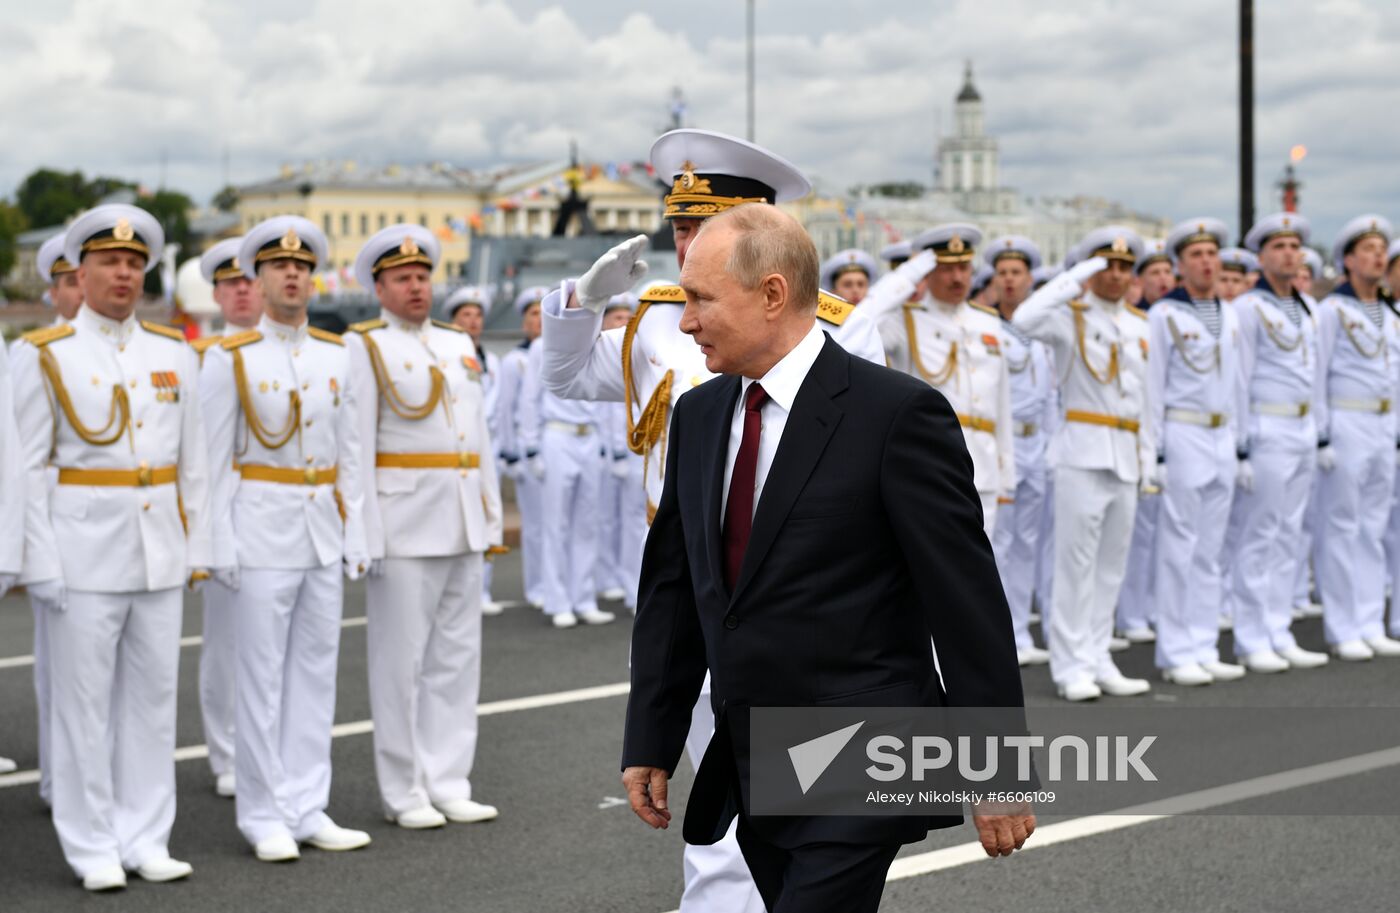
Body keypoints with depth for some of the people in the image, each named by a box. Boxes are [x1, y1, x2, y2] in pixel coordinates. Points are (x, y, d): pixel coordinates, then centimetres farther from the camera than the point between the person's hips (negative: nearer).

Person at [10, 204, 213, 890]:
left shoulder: (174, 353, 10)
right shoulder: (43, 356, -1)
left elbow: (193, 460, 12)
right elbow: (29, 466, -4)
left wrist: (197, 546, 7)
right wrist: (40, 563, -9)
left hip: (160, 548, 4)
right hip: (85, 545, -4)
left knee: (153, 694, 8)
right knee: (83, 700, 1)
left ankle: (145, 838, 17)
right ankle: (93, 848, 10)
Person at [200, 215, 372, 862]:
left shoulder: (336, 355, 9)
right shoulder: (230, 358, -4)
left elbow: (349, 452, 11)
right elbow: (214, 459, -5)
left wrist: (356, 536, 7)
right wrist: (221, 546, -10)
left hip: (325, 534, 5)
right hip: (263, 532, -4)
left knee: (316, 673, 8)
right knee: (261, 679, 0)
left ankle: (306, 808, 16)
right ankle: (264, 817, 8)